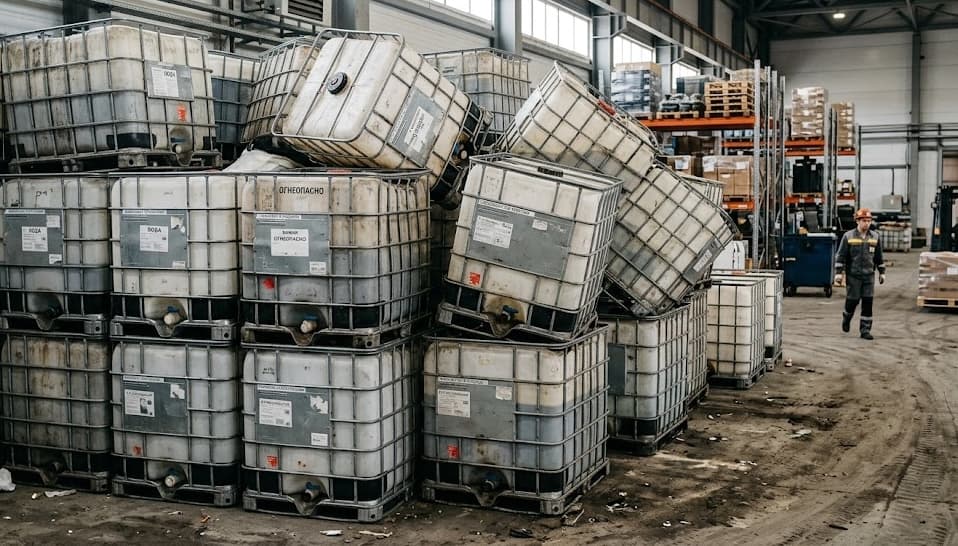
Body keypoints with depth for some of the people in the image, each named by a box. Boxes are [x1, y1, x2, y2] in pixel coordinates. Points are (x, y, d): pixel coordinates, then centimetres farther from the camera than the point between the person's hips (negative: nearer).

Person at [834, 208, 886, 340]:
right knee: (853, 300, 1)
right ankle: (846, 319, 32)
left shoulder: (875, 237, 6)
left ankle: (865, 329, 4)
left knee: (868, 302, -3)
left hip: (869, 276, 2)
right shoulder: (848, 236, -3)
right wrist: (838, 272, -8)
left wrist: (882, 272, 13)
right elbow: (840, 256, -3)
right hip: (853, 276, -2)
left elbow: (879, 256, 14)